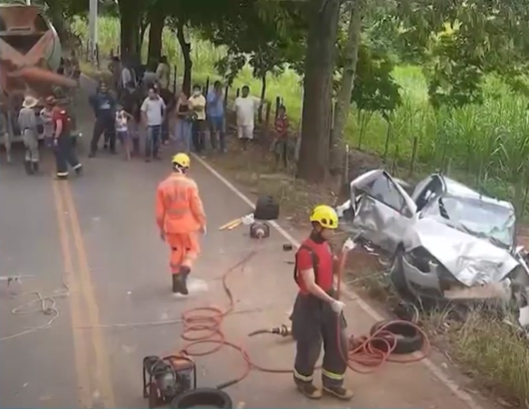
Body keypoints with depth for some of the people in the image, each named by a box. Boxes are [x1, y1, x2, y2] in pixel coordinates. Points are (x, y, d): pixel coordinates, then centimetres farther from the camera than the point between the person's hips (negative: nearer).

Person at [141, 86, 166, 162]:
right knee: (148, 140, -3)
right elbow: (143, 112, -8)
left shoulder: (160, 100, -4)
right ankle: (147, 156, 5)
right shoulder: (147, 100, -12)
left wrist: (163, 118, 10)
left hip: (158, 124, 3)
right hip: (150, 124, -3)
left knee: (157, 140, 11)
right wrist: (145, 122, -11)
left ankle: (155, 154, 25)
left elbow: (164, 109, 13)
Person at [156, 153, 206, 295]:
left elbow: (160, 211, 0)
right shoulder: (190, 184, -15)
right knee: (192, 250, 15)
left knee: (176, 252, 21)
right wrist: (202, 223, 3)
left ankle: (176, 280, 28)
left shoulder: (163, 186, -6)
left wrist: (161, 228, 12)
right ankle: (183, 272, -10)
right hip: (188, 225, -3)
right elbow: (197, 207, -11)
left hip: (171, 226, 3)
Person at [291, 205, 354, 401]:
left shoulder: (325, 244, 3)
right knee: (310, 347, 9)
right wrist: (332, 302, -27)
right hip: (310, 304, -8)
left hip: (327, 300, 9)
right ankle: (303, 381, 34)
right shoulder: (306, 251, -25)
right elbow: (310, 285, -27)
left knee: (338, 343, 14)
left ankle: (332, 383, 31)